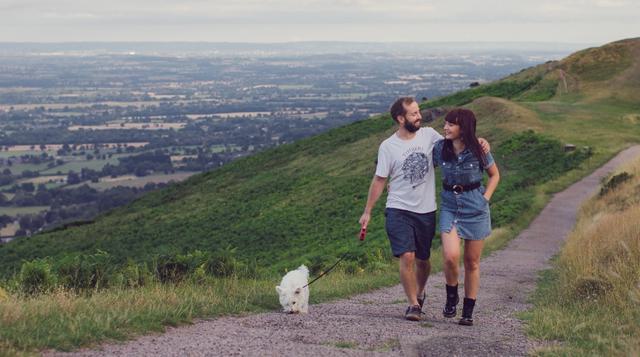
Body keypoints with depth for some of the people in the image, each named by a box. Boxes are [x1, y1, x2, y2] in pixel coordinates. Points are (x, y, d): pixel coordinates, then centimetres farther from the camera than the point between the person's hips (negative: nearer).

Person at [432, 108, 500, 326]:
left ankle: (468, 311, 18)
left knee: (472, 262, 6)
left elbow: (494, 175, 8)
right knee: (450, 256, -19)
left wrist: (485, 198, -2)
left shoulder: (478, 151, -7)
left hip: (475, 208, -1)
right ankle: (451, 296, 9)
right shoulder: (440, 148, -3)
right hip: (450, 207, 1)